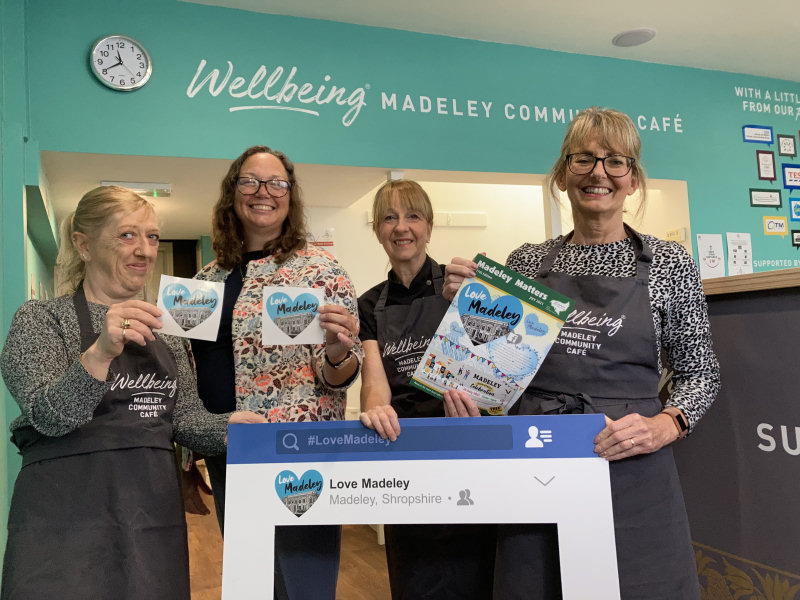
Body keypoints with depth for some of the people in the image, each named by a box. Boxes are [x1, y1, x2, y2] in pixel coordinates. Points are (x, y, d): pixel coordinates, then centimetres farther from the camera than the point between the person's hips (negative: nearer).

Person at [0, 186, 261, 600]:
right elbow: (49, 417, -15)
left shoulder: (164, 329, 11)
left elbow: (186, 417, 8)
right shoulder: (41, 319, -3)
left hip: (155, 516, 5)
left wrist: (232, 425, -12)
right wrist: (101, 352, -32)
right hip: (67, 517, -4)